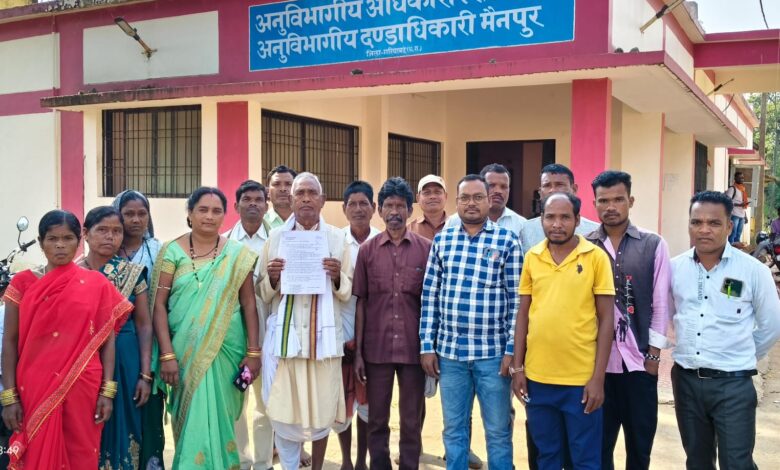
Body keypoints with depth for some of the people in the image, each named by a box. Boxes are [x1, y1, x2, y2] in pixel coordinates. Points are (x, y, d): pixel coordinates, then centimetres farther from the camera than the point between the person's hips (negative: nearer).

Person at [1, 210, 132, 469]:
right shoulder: (23, 282, 3)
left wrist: (107, 390, -6)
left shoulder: (97, 284, 1)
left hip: (83, 388, 0)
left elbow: (107, 339, 1)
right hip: (35, 389, 1)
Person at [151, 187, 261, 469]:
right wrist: (167, 354, -11)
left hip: (226, 350, 1)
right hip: (185, 351, 0)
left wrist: (253, 352, -3)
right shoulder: (172, 251, -1)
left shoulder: (237, 254, 2)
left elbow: (248, 304, 2)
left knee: (219, 415, 6)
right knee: (194, 418, 4)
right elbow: (159, 305, -4)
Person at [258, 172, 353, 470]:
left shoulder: (337, 238, 5)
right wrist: (272, 278, -12)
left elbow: (348, 293, 7)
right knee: (284, 412, -1)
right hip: (285, 336, 0)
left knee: (321, 410, 6)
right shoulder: (276, 238, 6)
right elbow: (263, 294, 9)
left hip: (323, 336, 0)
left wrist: (337, 276, -13)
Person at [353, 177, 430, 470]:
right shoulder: (367, 251, 2)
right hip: (377, 348, 1)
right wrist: (358, 351, 1)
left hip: (413, 348, 0)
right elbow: (360, 302, 4)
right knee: (377, 420, 11)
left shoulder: (426, 249, 0)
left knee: (412, 421, 9)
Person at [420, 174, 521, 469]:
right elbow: (429, 295, 6)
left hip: (492, 352, -2)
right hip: (449, 350, 3)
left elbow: (516, 300, -3)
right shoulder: (441, 240, 6)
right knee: (453, 429, 14)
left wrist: (512, 350, -7)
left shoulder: (507, 241, -2)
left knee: (498, 431, 9)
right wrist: (427, 345, 3)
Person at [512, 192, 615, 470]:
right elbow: (523, 314, 9)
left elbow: (606, 319, -5)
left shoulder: (596, 257, -6)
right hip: (537, 376, 3)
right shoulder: (532, 257, 4)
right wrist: (518, 366, 5)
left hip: (581, 378, -3)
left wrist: (598, 378, -9)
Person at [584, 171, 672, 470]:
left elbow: (660, 303, 1)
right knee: (598, 441, 10)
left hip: (638, 359, 0)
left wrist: (654, 354, -1)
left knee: (640, 441, 13)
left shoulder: (653, 245, 0)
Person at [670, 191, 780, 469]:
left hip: (732, 384, -3)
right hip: (685, 380, 4)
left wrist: (742, 357, 6)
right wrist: (687, 349, 12)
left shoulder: (753, 270, -9)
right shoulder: (675, 267, 0)